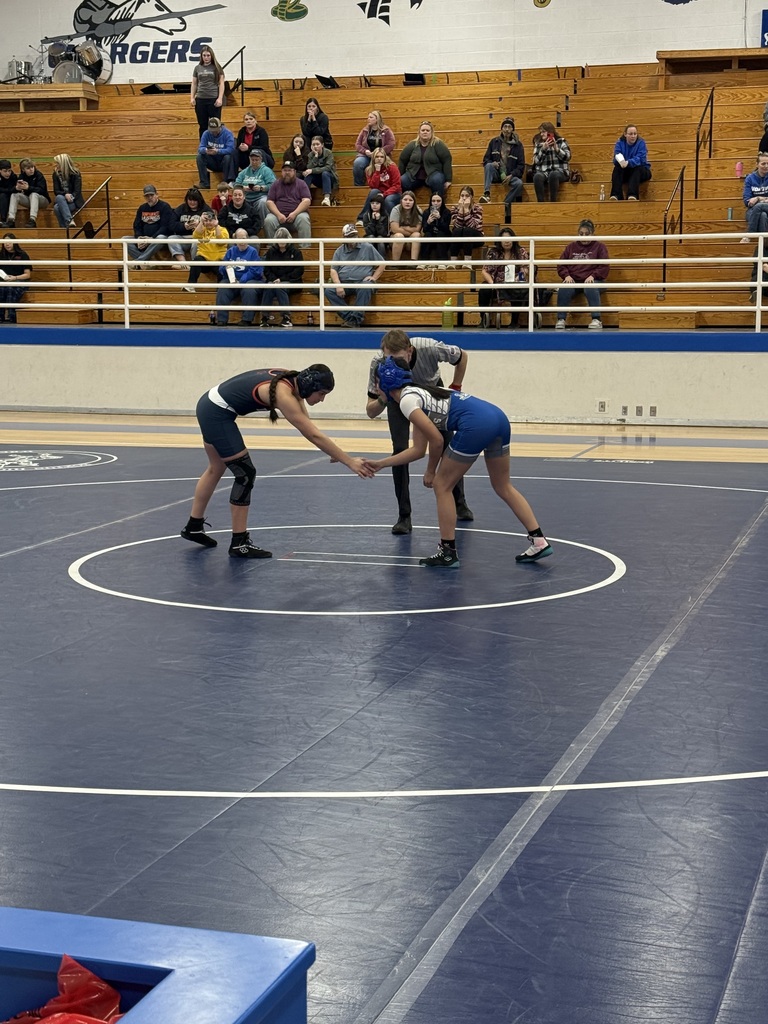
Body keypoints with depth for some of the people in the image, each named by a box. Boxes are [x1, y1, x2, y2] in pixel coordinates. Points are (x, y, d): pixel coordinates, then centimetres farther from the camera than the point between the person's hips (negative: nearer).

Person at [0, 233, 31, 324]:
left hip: (19, 282, -3)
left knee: (11, 289, -39)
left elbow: (27, 274, 4)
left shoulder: (22, 255, 8)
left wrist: (15, 278, -12)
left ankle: (9, 319, -48)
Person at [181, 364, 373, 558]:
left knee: (216, 469, 24)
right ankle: (239, 543, 2)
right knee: (246, 474, -5)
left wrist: (333, 453, -10)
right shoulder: (284, 394, -27)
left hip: (211, 406, 10)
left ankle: (194, 527, 39)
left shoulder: (292, 382, -1)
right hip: (217, 414, -10)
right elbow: (314, 435, -30)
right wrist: (349, 462, -29)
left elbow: (308, 426, 2)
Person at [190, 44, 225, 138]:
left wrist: (220, 98, -9)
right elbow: (194, 84, 14)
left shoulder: (216, 67, 2)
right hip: (200, 99, 3)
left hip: (213, 100, -3)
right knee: (203, 126, 6)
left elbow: (221, 83, 0)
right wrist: (192, 98, 4)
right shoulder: (197, 68, 11)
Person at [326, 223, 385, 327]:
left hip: (362, 281, -3)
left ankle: (356, 319, -33)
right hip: (344, 282, 3)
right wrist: (338, 285, -10)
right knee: (329, 291, -26)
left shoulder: (368, 247, 10)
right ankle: (350, 317, -31)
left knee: (365, 288, -39)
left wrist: (374, 277, -3)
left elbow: (381, 264, 13)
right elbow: (333, 270, 8)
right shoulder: (339, 251, 15)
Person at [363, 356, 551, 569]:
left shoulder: (407, 400, 1)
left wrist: (430, 471, 12)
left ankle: (448, 552, 12)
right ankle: (539, 542, 20)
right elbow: (418, 450, 28)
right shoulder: (417, 394, 28)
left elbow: (437, 440, -4)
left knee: (442, 485, 7)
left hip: (476, 425, -9)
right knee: (503, 486, 21)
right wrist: (380, 463, 33)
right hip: (498, 416, 9)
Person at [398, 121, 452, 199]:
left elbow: (447, 161, -7)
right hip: (414, 175, 3)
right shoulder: (412, 145, 4)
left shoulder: (438, 144, -5)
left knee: (437, 180, -37)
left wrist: (448, 180, -12)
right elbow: (402, 160, 11)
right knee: (402, 182, -25)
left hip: (433, 174, -3)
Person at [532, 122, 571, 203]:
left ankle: (553, 202, -33)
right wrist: (543, 149, -9)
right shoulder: (538, 144, 15)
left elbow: (567, 157, -1)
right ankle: (541, 202, -35)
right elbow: (536, 161, 3)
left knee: (553, 175, -38)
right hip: (543, 172, 2)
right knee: (537, 176, -34)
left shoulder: (561, 141, 10)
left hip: (560, 171, -2)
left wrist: (556, 148, -13)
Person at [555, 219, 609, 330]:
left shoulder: (599, 246, 8)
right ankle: (561, 319, -24)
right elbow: (561, 264, 15)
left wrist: (592, 276, -14)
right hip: (573, 280, 2)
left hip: (591, 280, -2)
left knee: (591, 289, -38)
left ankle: (596, 320, -34)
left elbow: (604, 266, 2)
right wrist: (566, 275, -5)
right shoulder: (571, 247, 16)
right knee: (563, 290, -31)